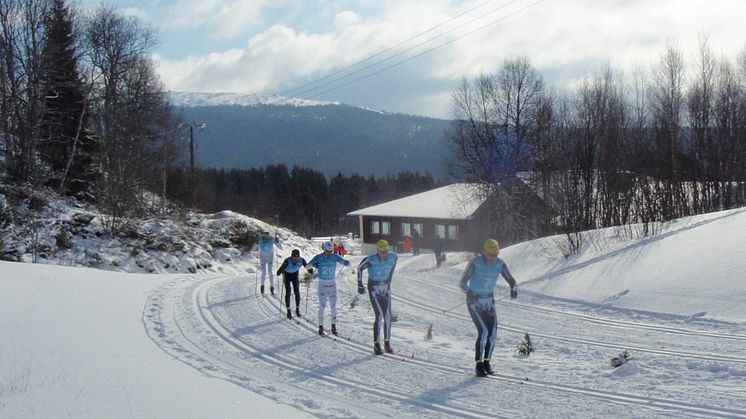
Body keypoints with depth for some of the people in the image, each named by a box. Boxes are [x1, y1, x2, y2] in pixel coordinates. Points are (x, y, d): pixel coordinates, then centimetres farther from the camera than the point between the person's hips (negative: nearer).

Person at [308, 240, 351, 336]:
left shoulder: (335, 257, -3)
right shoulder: (319, 257, -10)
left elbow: (345, 262, -8)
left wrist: (346, 262, -33)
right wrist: (313, 264, -41)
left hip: (332, 284, 2)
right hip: (322, 285, -2)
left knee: (333, 306, 3)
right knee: (322, 307, -3)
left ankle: (334, 327, 15)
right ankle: (321, 328, 7)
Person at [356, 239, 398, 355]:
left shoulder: (393, 257, -10)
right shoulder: (371, 260, -22)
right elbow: (359, 268, -5)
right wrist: (360, 285, -1)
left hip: (386, 288, 4)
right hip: (374, 289, -4)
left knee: (388, 316, 2)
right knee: (379, 316, -13)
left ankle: (387, 342, 16)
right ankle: (376, 345, -4)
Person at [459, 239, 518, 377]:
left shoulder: (500, 264, -6)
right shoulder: (475, 262, -18)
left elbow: (511, 280, -4)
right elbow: (462, 283, -17)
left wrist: (514, 289, -29)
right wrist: (469, 293, -38)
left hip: (489, 301, 5)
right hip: (474, 301, -5)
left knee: (493, 334, -4)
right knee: (483, 331, -19)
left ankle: (486, 362, 18)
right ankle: (478, 365, -10)